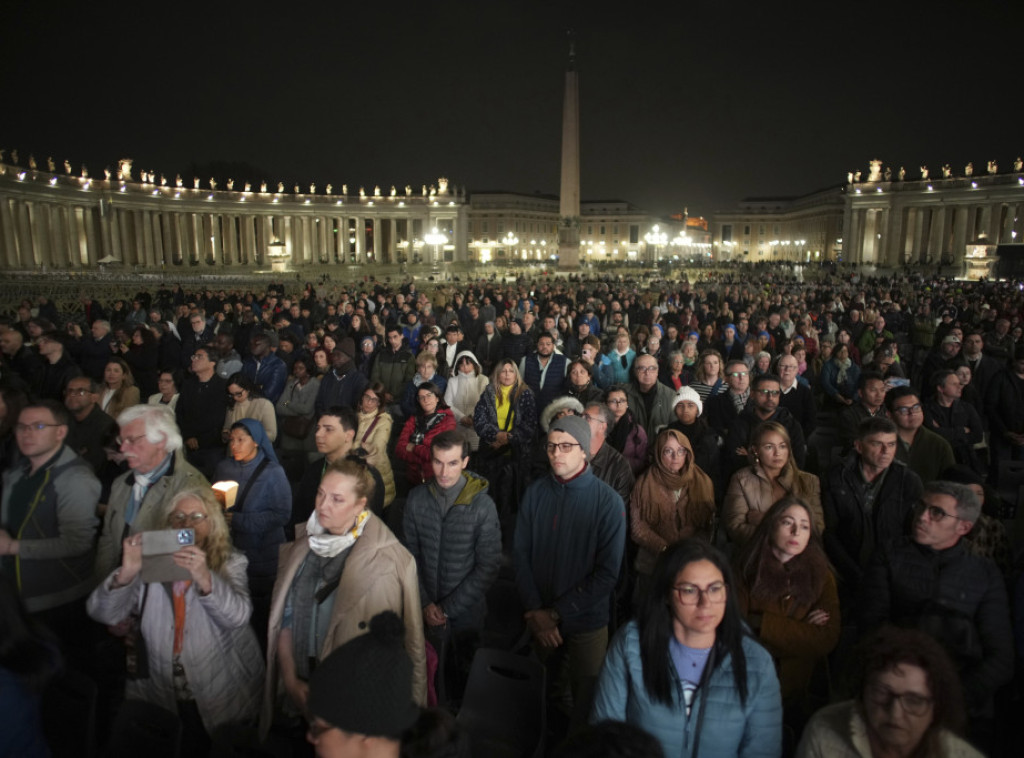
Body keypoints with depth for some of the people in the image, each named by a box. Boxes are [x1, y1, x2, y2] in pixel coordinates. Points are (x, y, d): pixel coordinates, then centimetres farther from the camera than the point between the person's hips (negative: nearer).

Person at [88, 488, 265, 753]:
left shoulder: (230, 562, 1)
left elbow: (238, 615, -17)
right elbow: (102, 614, -4)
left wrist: (204, 579, -35)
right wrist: (127, 572, -23)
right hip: (162, 694, 3)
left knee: (195, 744, -16)